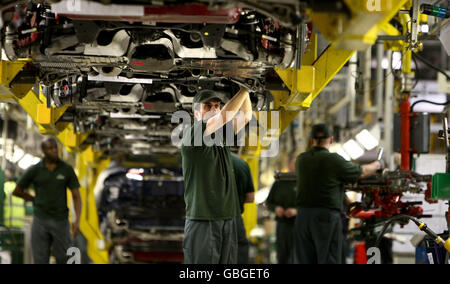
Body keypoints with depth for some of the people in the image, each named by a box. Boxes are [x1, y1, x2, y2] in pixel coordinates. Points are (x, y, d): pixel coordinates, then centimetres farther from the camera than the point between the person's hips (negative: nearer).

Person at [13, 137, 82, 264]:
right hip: (40, 221, 0)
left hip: (60, 221, 0)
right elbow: (17, 191, 7)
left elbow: (77, 197, -3)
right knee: (40, 262, -1)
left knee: (62, 261, 6)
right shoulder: (34, 170, -5)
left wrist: (77, 221, -18)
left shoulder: (67, 169, -4)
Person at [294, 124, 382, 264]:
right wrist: (377, 164, 25)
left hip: (303, 216, 5)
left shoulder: (301, 160, 8)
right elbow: (362, 172, 4)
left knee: (304, 260, 8)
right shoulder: (334, 160, -8)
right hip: (327, 216, -5)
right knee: (328, 260, -3)